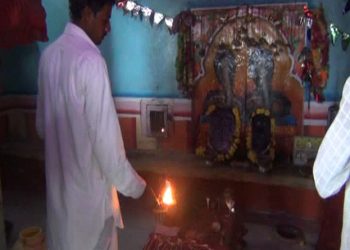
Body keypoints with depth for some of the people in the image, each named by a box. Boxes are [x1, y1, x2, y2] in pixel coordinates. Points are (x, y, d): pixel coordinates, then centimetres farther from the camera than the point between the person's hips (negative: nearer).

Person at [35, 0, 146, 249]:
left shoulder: (50, 54, 3)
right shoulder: (90, 61, -23)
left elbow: (42, 124, 12)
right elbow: (105, 137, -24)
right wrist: (134, 185, -12)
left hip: (59, 180, 8)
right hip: (88, 184, -8)